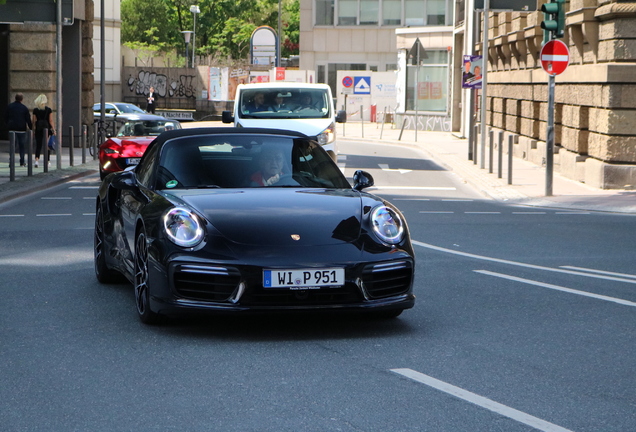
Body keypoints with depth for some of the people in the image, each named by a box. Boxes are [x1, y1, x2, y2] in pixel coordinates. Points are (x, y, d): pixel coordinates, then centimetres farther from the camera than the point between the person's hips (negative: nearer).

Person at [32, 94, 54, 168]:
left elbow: (34, 121, 0)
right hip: (47, 128, -1)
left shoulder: (35, 110, -1)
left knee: (38, 145, 2)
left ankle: (36, 159, -18)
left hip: (38, 129, 1)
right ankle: (47, 161, 17)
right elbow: (51, 121, -6)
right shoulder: (49, 110, -4)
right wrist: (53, 130, -1)